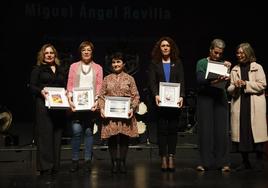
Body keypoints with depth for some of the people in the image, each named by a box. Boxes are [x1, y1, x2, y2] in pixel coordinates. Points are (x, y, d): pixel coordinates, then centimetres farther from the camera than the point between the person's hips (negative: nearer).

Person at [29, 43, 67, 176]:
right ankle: (45, 167, -5)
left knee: (57, 134, 4)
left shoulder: (61, 70, 19)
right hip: (43, 105, -4)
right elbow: (31, 86, 0)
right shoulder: (38, 69, 7)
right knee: (45, 134, -7)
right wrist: (41, 91, -19)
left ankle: (55, 166, 11)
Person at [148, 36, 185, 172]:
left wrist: (181, 96, -11)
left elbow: (181, 81, 3)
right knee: (162, 129, 0)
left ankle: (171, 157, 9)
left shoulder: (177, 63, 10)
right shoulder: (154, 63, 7)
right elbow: (152, 82, 0)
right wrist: (156, 95, -17)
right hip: (160, 101, -1)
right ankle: (163, 157, 5)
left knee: (173, 129, 3)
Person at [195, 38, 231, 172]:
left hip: (220, 98, 2)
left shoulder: (223, 64, 14)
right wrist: (214, 81, -26)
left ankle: (223, 162, 4)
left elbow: (228, 80, 3)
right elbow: (200, 80, -10)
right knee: (205, 130, -2)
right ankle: (205, 162, 3)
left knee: (222, 130, -2)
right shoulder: (202, 63, 6)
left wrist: (227, 69, -13)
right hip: (205, 97, -2)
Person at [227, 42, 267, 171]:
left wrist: (245, 84, -10)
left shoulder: (257, 67, 5)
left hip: (255, 104, -3)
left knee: (256, 131, -5)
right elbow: (230, 89, 14)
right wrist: (235, 87, -8)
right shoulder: (235, 70, 16)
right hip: (239, 104, 3)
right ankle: (245, 162, 12)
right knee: (241, 131, 2)